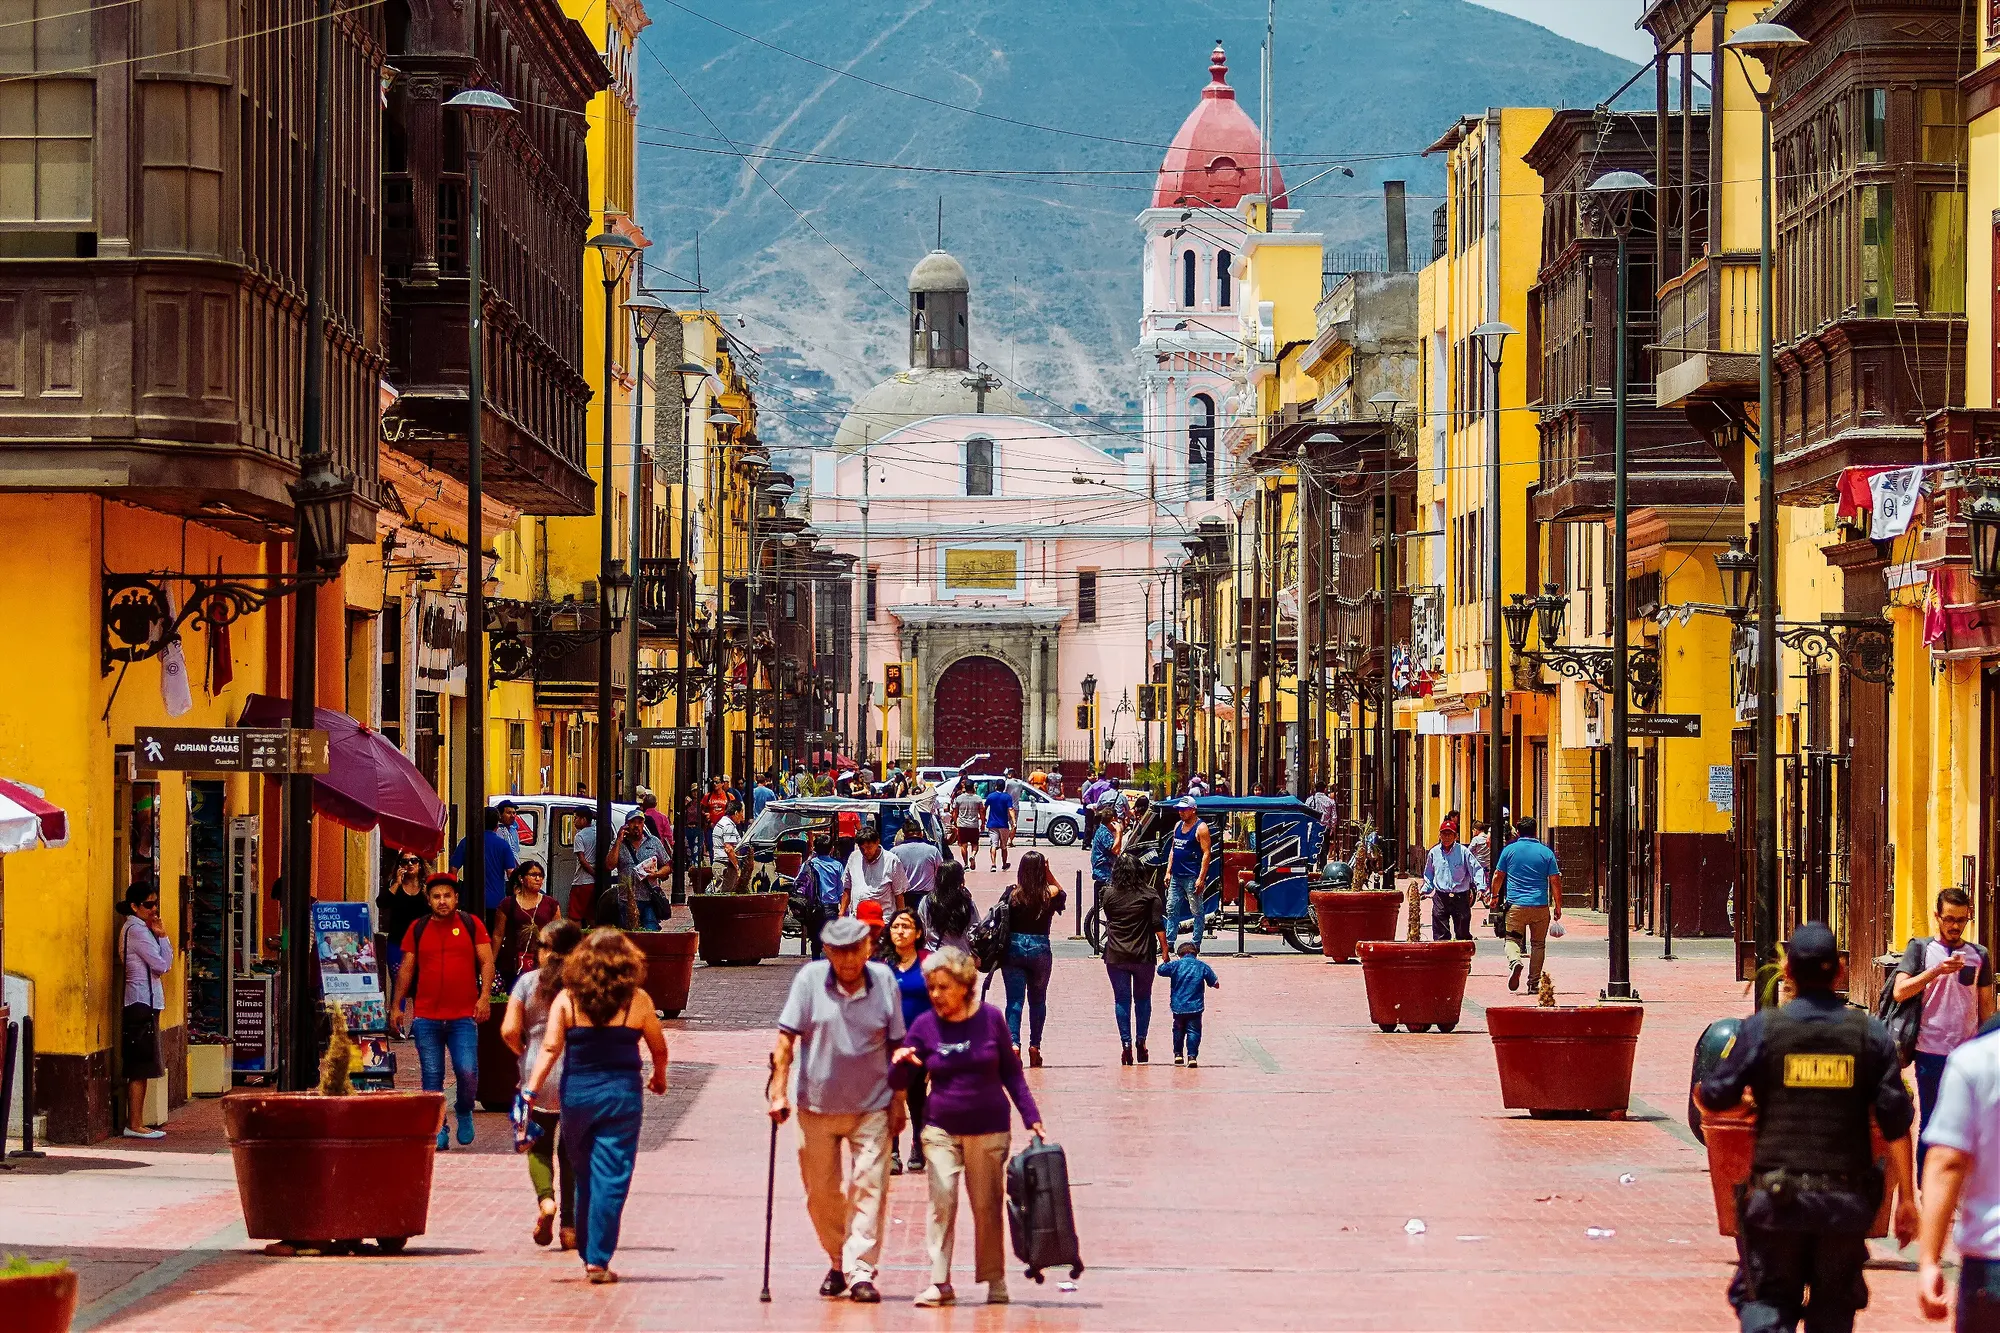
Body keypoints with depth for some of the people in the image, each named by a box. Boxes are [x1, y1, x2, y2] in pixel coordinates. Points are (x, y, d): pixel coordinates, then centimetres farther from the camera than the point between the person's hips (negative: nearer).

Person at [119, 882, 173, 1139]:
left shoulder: (133, 928, 17)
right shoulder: (137, 931, -13)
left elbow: (162, 963, 14)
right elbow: (162, 965, -15)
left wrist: (159, 936, 1)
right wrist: (162, 936, -3)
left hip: (140, 1002, 11)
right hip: (142, 1003, -11)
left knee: (137, 1069, 11)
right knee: (141, 1069, -8)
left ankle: (134, 1122, 13)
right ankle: (135, 1125, -8)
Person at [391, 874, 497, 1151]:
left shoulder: (471, 924, 5)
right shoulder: (417, 929, 9)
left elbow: (486, 962, 2)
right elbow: (406, 969, 12)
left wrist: (485, 996, -11)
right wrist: (396, 1006, 8)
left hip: (464, 1016, -2)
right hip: (426, 1017, 2)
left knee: (468, 1072, -12)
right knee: (432, 1077, 2)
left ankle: (464, 1112, 16)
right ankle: (438, 1131, 10)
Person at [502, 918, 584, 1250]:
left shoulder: (528, 981, -3)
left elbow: (509, 1030, -8)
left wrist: (525, 1054, 10)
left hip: (538, 1075, 0)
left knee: (539, 1147, 15)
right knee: (571, 1151, 11)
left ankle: (545, 1200, -12)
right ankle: (569, 1225, 8)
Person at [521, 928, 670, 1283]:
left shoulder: (567, 1000, -3)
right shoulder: (637, 1001, -4)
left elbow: (550, 1049, -10)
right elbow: (659, 1048, 7)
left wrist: (531, 1090, -8)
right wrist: (659, 1077, 26)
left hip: (576, 1094, 2)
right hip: (621, 1095, -2)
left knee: (585, 1175, 17)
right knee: (610, 1180, 0)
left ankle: (587, 1251, 25)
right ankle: (598, 1260, -4)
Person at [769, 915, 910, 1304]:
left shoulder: (884, 981, -3)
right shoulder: (810, 979, -7)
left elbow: (896, 1046, 4)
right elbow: (786, 1039, -5)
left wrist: (899, 1100, 3)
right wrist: (779, 1090, -12)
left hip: (872, 1106, -1)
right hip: (817, 1105, 1)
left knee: (869, 1187, -8)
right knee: (821, 1192, 9)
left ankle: (860, 1271, -7)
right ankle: (837, 1262, 28)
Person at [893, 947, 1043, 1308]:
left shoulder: (990, 1019, -2)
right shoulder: (925, 1025, 0)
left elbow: (1011, 1074, 6)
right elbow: (907, 1078, 3)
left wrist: (1032, 1116, 4)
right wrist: (903, 1063, -19)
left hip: (989, 1129, 0)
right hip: (941, 1130, 0)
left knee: (987, 1205, 5)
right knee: (941, 1203, -9)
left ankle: (995, 1279, 18)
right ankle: (940, 1283, -5)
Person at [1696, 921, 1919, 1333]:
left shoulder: (1761, 1028, -5)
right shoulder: (1871, 1033, 0)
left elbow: (1716, 1097, 2)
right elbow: (1896, 1122, -2)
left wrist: (1700, 1088, 26)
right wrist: (1905, 1198, 4)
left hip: (1777, 1194, -2)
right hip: (1846, 1197, 2)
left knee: (1765, 1299, 5)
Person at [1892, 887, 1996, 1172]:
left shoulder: (1979, 955, 9)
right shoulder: (1921, 949, 1)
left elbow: (1986, 1006, 14)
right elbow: (1900, 992, -10)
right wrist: (1937, 971, -21)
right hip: (1931, 1051, -2)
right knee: (1930, 1124, 3)